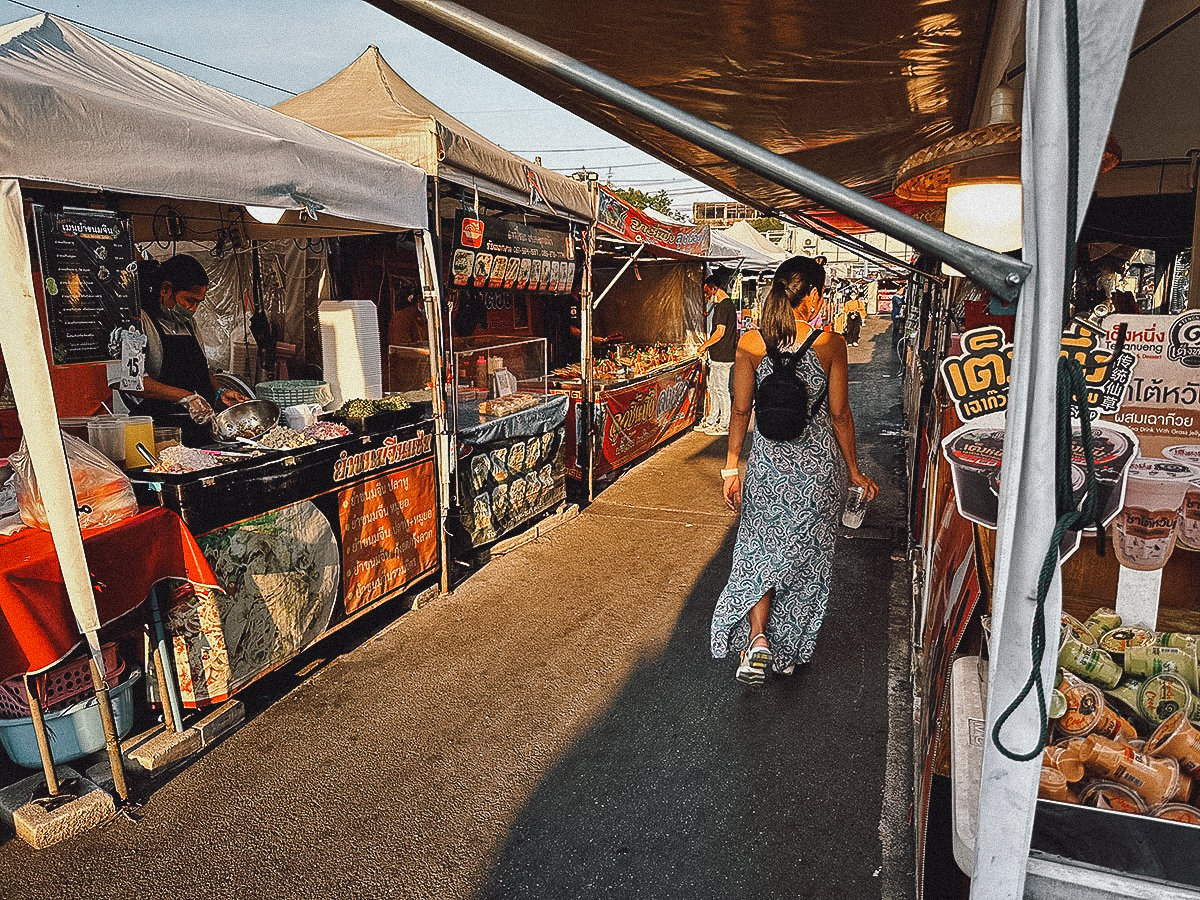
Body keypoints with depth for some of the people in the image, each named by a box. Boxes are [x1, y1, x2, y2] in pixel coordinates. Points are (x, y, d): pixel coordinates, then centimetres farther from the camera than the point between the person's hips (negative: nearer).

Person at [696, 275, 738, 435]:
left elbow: (720, 332, -22)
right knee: (713, 389, 15)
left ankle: (725, 425, 4)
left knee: (721, 390, -3)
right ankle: (711, 421, 24)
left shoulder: (722, 306, -17)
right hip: (719, 355, 10)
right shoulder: (727, 304, 16)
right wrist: (708, 347, 19)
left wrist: (704, 346, -11)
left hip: (722, 356, -10)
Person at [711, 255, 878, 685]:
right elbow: (840, 414, -5)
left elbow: (740, 411, -2)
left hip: (768, 460, 1)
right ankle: (789, 650, 29)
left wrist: (731, 468, 7)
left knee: (762, 551, 16)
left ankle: (757, 638, -1)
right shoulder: (830, 342, -9)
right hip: (818, 462, 0)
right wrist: (854, 471, 7)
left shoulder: (749, 343, -5)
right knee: (807, 556, 15)